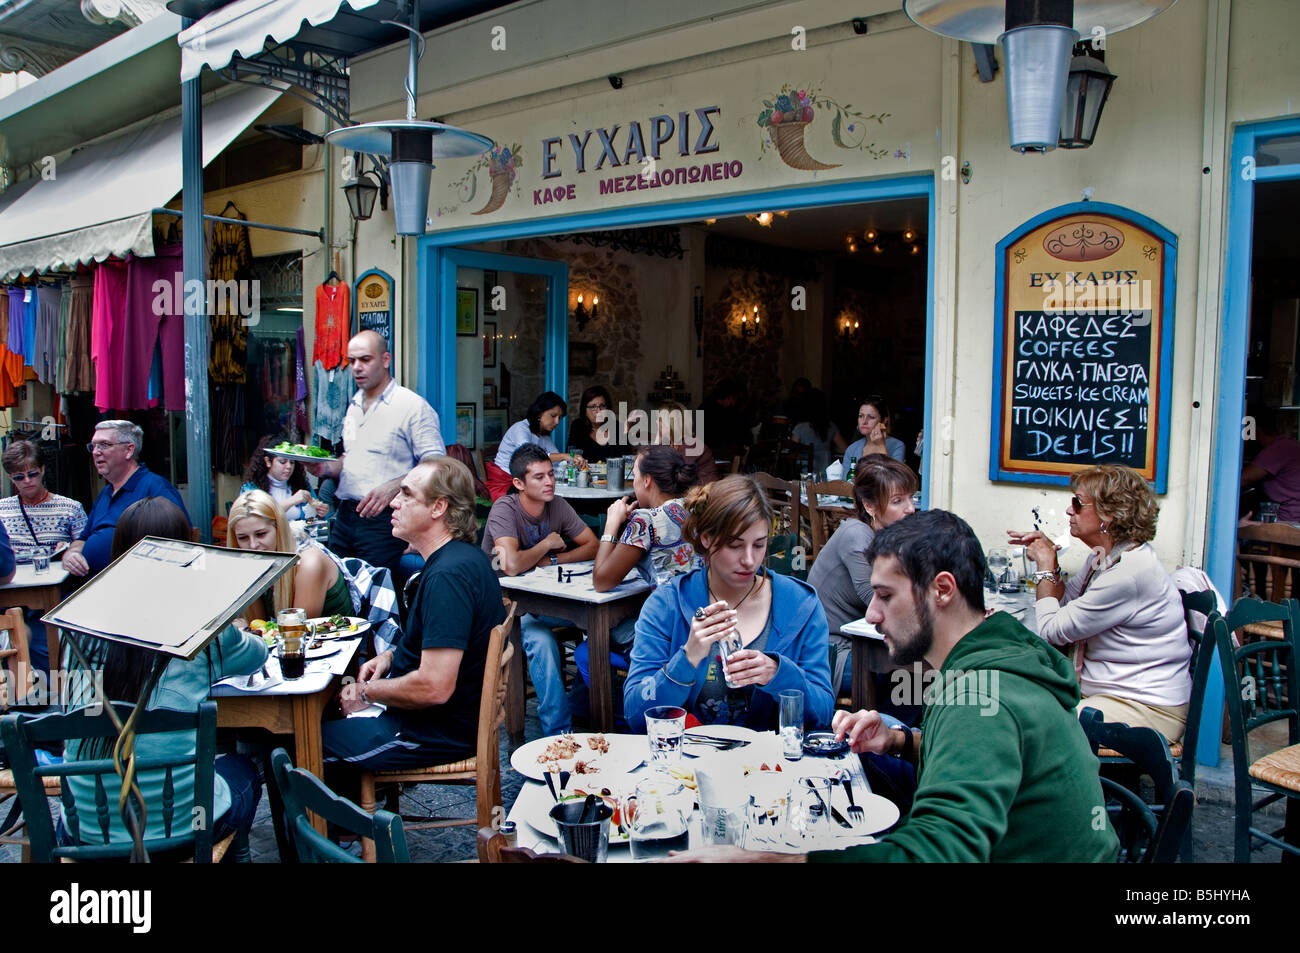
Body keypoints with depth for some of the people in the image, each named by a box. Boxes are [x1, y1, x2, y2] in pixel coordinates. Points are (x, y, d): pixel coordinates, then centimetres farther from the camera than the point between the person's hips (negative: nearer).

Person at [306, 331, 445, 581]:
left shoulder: (413, 405, -7)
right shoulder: (354, 406, 18)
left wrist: (392, 488, -26)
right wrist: (326, 468, 8)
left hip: (382, 519, -7)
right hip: (344, 517, 7)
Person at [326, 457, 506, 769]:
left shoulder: (447, 576, -27)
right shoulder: (460, 557, 6)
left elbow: (434, 688, -31)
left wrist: (366, 693, -15)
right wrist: (391, 655, 8)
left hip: (441, 732, -10)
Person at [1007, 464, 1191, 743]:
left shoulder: (1129, 573, -25)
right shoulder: (1102, 557, 6)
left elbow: (1052, 631, -20)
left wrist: (1045, 568, -6)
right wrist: (1048, 559, 6)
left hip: (1147, 709, -10)